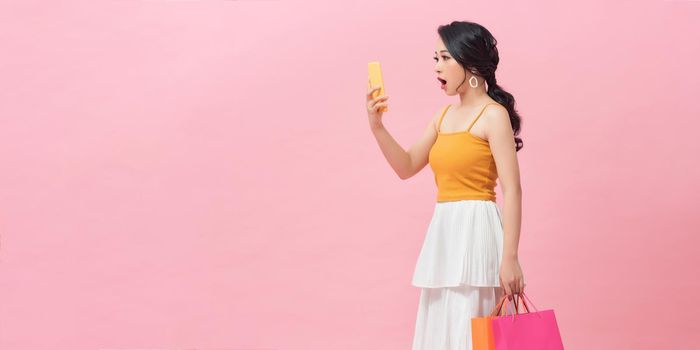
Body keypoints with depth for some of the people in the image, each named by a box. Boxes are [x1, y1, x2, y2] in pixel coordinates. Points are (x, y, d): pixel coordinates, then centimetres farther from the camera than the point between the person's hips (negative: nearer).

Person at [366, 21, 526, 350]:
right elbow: (407, 167, 14)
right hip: (444, 233, 8)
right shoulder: (445, 115, 14)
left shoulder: (494, 115, -9)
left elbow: (512, 191, -13)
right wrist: (376, 126, -1)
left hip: (477, 232, -8)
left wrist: (510, 258, -19)